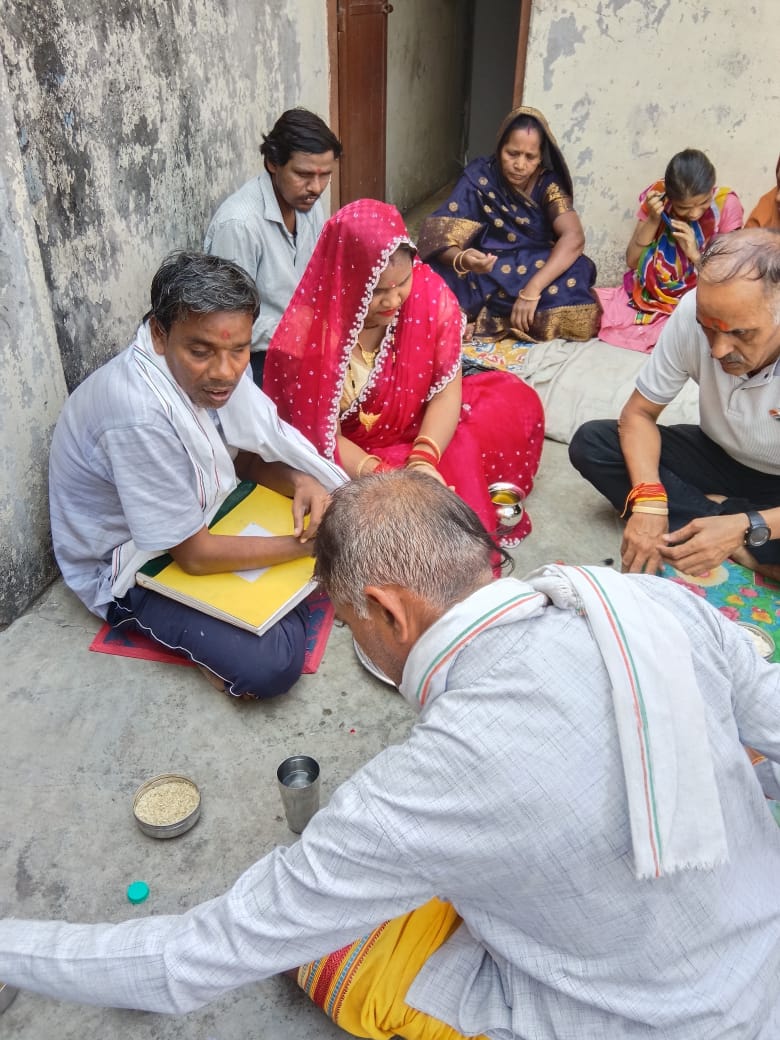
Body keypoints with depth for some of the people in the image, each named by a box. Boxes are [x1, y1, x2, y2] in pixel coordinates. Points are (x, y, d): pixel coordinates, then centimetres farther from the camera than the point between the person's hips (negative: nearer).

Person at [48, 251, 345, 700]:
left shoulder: (201, 369, -14)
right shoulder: (140, 413, -37)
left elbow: (245, 455, 2)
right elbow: (194, 554, -28)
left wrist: (298, 481, -20)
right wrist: (306, 544, -24)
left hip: (201, 516, 8)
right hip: (134, 568, -7)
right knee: (272, 664, -23)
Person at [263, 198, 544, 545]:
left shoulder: (430, 292, -17)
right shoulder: (308, 334, -25)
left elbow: (447, 389, -13)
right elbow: (323, 438, -19)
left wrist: (423, 460, -30)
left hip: (420, 432, 5)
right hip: (351, 458, -5)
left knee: (517, 400, -9)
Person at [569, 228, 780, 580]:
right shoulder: (695, 311, -24)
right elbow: (639, 412, -14)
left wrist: (745, 529, -37)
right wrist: (648, 502, -29)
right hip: (721, 457, 5)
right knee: (591, 443, -17)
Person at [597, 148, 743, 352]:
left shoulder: (726, 205, -11)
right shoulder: (657, 195, -6)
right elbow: (631, 261, -4)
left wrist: (695, 254, -23)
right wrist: (653, 220, -17)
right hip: (642, 296, 3)